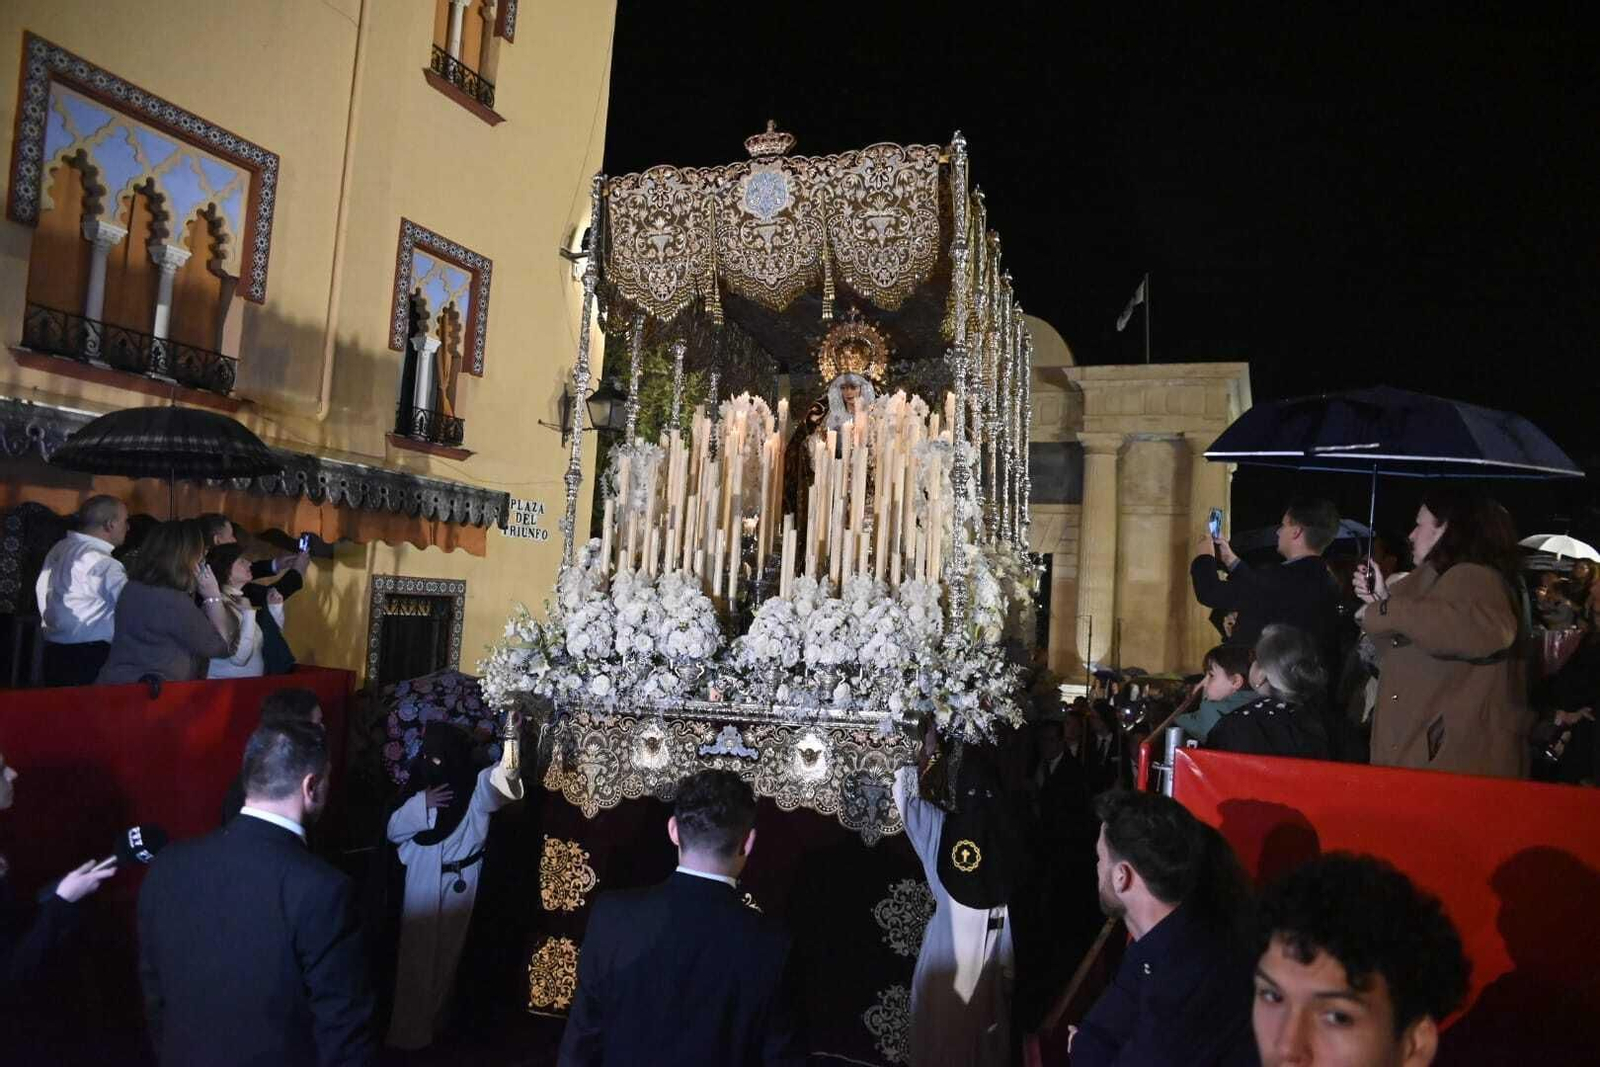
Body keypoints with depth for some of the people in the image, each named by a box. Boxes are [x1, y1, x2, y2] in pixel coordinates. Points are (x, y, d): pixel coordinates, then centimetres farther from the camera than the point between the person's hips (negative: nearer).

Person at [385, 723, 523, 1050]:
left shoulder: (477, 786, -14)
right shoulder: (422, 785, 2)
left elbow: (501, 780, -38)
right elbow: (393, 830, 0)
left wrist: (511, 738, -60)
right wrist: (421, 804, -19)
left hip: (458, 884, -3)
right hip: (420, 882, 4)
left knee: (447, 954, 8)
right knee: (414, 956, 12)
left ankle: (434, 1024, 26)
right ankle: (408, 1030, 28)